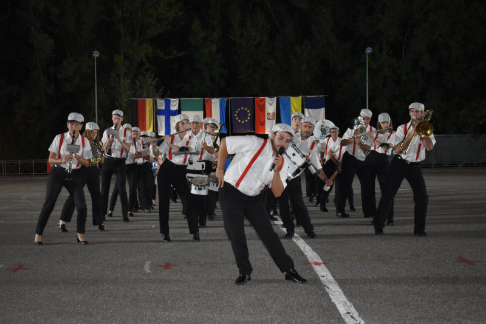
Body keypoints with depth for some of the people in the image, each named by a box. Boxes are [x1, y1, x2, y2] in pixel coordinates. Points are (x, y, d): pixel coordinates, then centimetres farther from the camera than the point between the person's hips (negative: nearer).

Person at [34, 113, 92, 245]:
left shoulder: (84, 141, 2)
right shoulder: (59, 138, -3)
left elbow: (86, 164, 4)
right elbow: (51, 159, -4)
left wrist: (77, 157, -16)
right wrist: (62, 160, -23)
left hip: (74, 176, 2)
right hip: (58, 173, -2)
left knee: (82, 206, -9)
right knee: (48, 205, -6)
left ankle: (80, 235, 9)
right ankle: (38, 234, 5)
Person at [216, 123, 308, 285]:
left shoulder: (283, 163, 1)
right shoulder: (255, 144, -15)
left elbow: (277, 193, -4)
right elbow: (225, 142, -10)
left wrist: (276, 171, -19)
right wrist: (220, 170, -7)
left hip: (253, 198, 4)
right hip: (231, 192, -4)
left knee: (268, 233, -1)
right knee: (236, 235, -7)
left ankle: (289, 270, 3)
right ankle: (244, 272, 7)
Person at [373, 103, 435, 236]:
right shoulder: (402, 129, 1)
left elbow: (429, 147, -14)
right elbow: (398, 149, -11)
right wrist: (411, 134, -17)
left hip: (415, 166, 2)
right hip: (399, 164, -1)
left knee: (422, 197, -6)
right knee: (388, 194, -4)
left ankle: (419, 228, 6)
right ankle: (378, 225, 4)